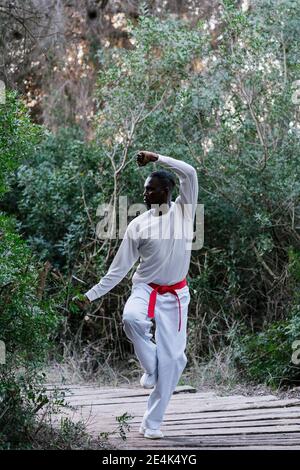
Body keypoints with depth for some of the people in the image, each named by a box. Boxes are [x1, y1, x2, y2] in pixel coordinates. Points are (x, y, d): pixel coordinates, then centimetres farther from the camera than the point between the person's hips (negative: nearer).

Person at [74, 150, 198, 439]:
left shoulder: (183, 210, -2)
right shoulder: (138, 225, -1)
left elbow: (189, 173, -17)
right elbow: (119, 268, 4)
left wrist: (157, 158, -16)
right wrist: (92, 295, 2)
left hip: (175, 296, 0)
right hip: (145, 289, 0)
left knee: (171, 358, -4)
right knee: (131, 318, -35)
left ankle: (152, 423, 4)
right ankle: (150, 368, -8)